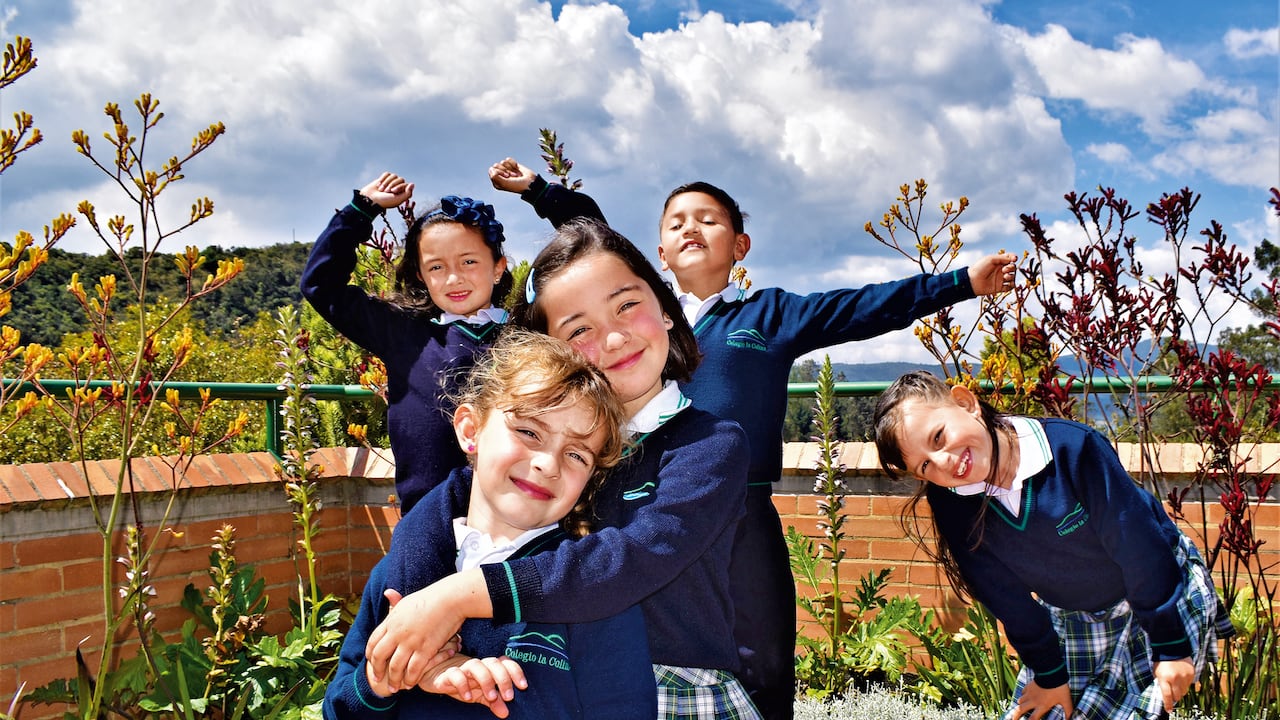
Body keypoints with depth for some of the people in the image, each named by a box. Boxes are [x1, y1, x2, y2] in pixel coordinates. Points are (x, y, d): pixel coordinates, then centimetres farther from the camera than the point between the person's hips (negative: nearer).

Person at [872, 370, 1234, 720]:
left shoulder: (1072, 446, -32)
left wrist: (1171, 647, -16)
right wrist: (1049, 674, -3)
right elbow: (1006, 599, -8)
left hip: (1167, 592, -3)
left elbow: (1139, 546, -23)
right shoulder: (952, 505, -20)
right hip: (1071, 623, 4)